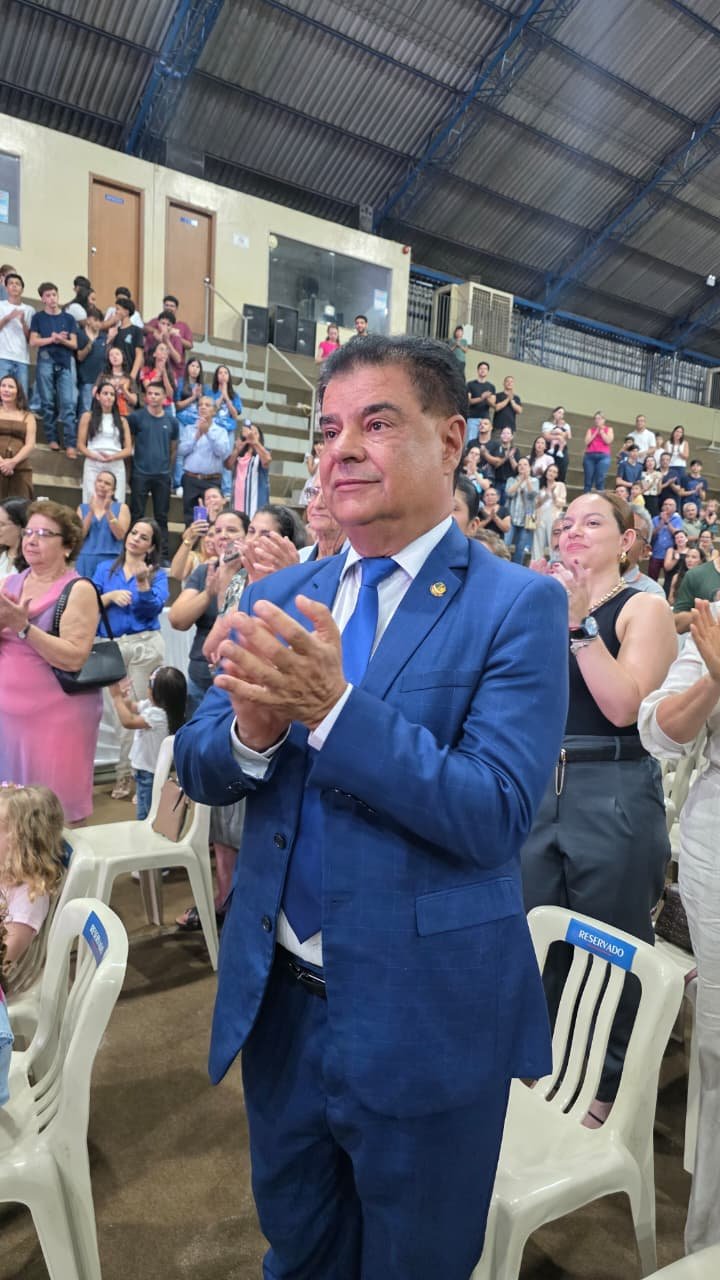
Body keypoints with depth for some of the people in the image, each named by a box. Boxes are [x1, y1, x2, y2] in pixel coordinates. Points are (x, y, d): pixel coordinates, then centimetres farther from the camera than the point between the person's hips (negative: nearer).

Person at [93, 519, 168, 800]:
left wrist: (142, 582, -21)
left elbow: (154, 609, -9)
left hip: (145, 645, -2)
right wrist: (111, 595, -12)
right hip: (112, 647, 2)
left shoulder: (157, 574, 6)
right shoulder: (105, 568, 13)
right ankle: (125, 772, 13)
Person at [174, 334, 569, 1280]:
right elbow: (198, 768, -1)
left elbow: (495, 815, -22)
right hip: (277, 997, 5)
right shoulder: (277, 597, 1)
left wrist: (334, 707, -32)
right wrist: (252, 729, -23)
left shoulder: (517, 606, -15)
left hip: (423, 1019, -4)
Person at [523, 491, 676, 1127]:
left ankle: (612, 1085, 32)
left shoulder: (644, 608, -4)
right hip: (540, 786, 5)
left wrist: (579, 623, -19)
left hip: (613, 794, -5)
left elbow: (624, 705, -19)